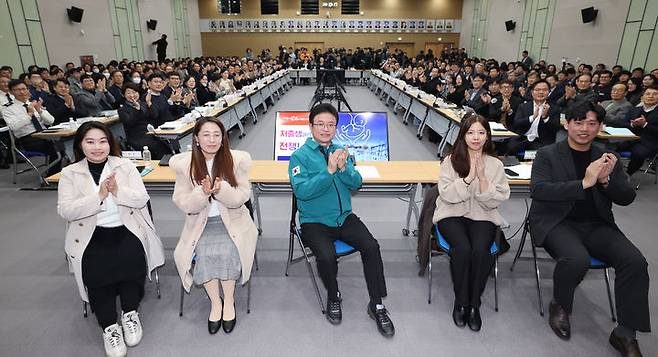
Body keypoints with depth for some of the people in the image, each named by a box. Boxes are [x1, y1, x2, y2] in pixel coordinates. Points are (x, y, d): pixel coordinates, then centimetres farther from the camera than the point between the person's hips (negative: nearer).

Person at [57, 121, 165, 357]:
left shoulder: (125, 166, 6)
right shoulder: (70, 173, 7)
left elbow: (141, 199, -1)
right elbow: (65, 211, -5)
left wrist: (117, 190, -18)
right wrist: (99, 195, -16)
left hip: (127, 229, 0)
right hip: (91, 235, 0)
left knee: (132, 259, -27)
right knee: (94, 269, -25)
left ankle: (130, 313, -4)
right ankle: (109, 326, -8)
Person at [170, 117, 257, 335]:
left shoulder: (237, 160, -5)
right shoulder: (183, 164, -3)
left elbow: (242, 196, -6)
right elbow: (182, 202, -4)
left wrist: (221, 190, -26)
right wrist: (203, 193, -24)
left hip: (231, 221, -1)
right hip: (200, 223, 1)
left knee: (226, 252, -26)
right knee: (204, 254, -25)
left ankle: (229, 301, -3)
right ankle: (215, 302, -2)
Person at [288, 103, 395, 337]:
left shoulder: (340, 151, 10)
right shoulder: (300, 156, -4)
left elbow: (356, 183, 2)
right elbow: (302, 191, -18)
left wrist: (344, 168, -19)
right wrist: (329, 171, -26)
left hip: (344, 217, 4)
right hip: (314, 222, -4)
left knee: (371, 247, -18)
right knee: (327, 257, -28)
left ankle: (377, 304, 2)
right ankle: (333, 297, 6)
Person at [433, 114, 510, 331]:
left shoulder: (495, 164, 4)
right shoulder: (450, 161, 0)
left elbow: (495, 201, -3)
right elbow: (447, 195, -10)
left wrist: (482, 177, -16)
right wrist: (469, 178, -19)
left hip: (483, 217, 1)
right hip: (452, 215, -1)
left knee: (480, 250, -28)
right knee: (462, 248, -29)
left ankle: (474, 304, -6)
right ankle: (461, 302, -6)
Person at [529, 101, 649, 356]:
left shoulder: (607, 159, 14)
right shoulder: (547, 155, 2)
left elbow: (627, 198, 9)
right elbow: (537, 190, -14)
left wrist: (605, 180, -12)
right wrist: (584, 183, -20)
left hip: (597, 225, 4)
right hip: (557, 223, -4)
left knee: (635, 261, -20)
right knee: (577, 259, -33)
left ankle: (625, 334, -3)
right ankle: (559, 306, 0)